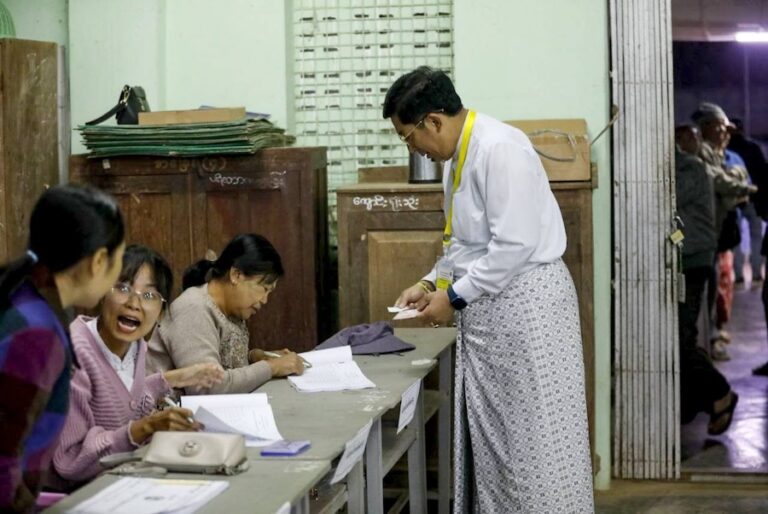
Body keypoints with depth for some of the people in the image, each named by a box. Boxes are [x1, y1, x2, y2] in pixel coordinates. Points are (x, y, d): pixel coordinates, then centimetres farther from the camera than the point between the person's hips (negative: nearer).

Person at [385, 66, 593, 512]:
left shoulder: (500, 149, -19)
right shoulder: (459, 155, 12)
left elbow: (514, 244, -23)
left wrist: (455, 296, -15)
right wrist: (432, 282, 9)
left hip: (525, 302, -10)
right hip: (488, 307, 10)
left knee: (534, 435, -3)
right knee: (490, 432, 13)